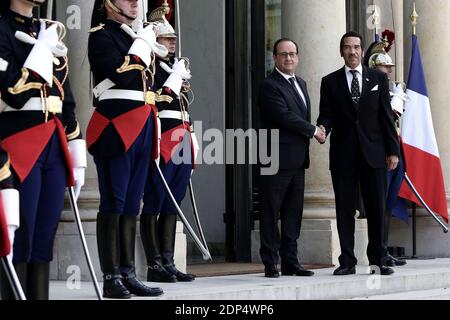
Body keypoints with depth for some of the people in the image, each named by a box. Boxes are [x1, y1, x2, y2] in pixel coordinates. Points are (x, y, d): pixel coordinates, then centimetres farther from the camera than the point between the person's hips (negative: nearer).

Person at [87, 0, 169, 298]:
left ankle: (128, 274, 11)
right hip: (116, 126, -8)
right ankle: (111, 278, -4)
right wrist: (143, 43, -9)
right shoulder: (101, 34, -4)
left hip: (142, 127, 8)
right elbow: (121, 74, -18)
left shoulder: (139, 34, 19)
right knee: (114, 203, -6)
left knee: (132, 204, 8)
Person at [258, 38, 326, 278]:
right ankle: (270, 264, 0)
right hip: (277, 159, -8)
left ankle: (290, 262, 13)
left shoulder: (300, 83, 19)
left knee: (293, 213, 9)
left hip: (298, 159, 8)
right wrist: (313, 131, -9)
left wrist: (311, 133, 5)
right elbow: (284, 116, -17)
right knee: (271, 212, -3)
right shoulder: (270, 86, -9)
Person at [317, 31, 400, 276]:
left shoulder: (378, 78, 10)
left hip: (373, 153, 0)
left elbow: (386, 116, 7)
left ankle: (378, 260, 8)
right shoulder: (330, 82, 8)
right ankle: (347, 262, 6)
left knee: (376, 208, 1)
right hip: (343, 154, 0)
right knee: (344, 209, 2)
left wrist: (392, 150, 2)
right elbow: (326, 115, 5)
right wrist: (322, 128, -19)